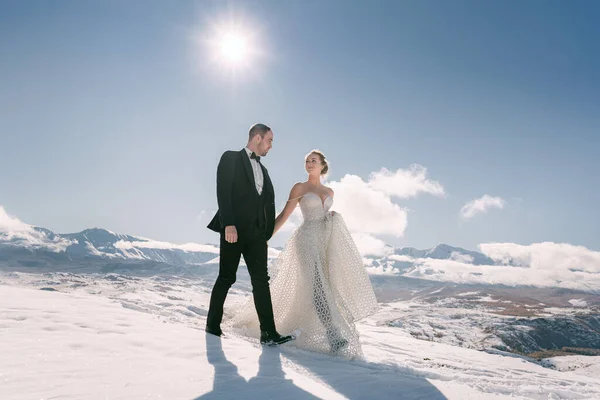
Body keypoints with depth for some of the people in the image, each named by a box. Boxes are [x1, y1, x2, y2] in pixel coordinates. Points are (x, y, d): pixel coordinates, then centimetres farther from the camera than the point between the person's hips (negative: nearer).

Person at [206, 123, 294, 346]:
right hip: (234, 229, -6)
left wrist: (267, 232, 7)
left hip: (256, 232, 6)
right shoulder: (231, 158, 1)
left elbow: (269, 200, 17)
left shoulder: (262, 169, 22)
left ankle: (268, 333, -2)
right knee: (226, 278, 3)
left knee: (261, 280, -1)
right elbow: (223, 192, -11)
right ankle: (213, 325, 20)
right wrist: (228, 224, -21)